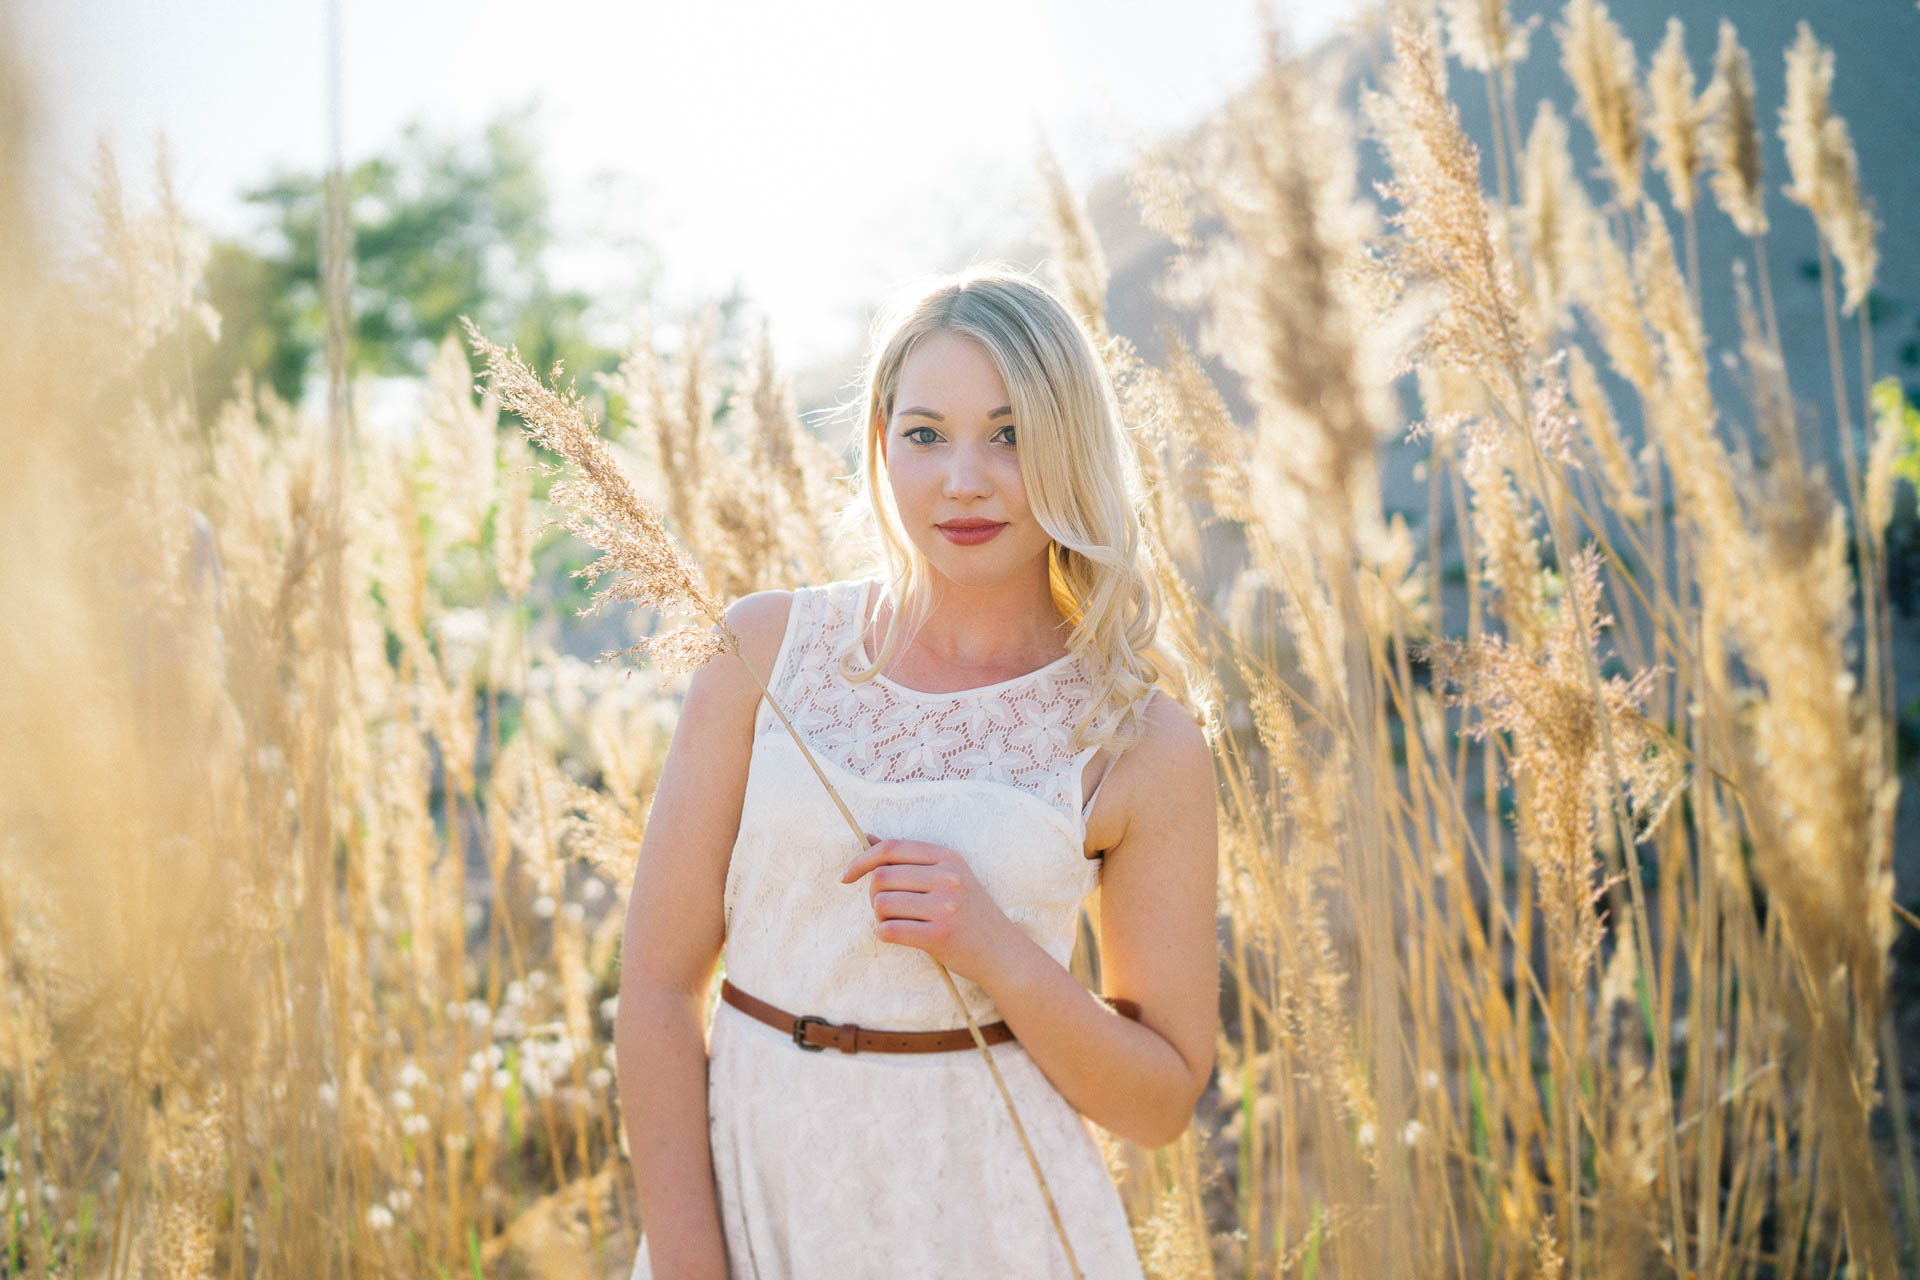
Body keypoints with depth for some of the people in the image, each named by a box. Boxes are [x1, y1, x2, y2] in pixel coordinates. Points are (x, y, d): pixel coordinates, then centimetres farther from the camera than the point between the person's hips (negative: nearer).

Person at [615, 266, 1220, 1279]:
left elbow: (1162, 1101, -2)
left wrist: (996, 950, -17)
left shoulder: (1144, 744, -7)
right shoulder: (764, 650, -5)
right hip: (745, 1184, 1)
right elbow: (657, 988, -5)